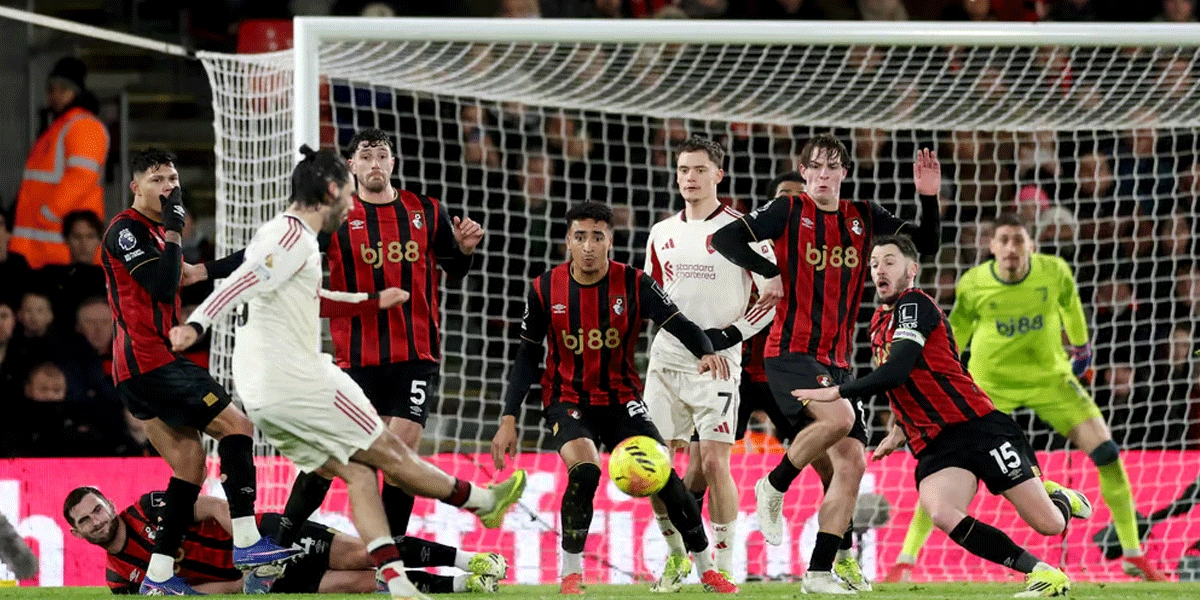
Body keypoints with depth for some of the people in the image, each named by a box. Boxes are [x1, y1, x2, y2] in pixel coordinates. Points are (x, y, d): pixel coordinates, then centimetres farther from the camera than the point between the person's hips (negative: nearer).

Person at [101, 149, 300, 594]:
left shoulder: (154, 231, 21)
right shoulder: (126, 229, -10)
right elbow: (163, 286, -20)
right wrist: (173, 229, -14)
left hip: (140, 370, 10)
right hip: (151, 361, -10)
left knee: (189, 458, 6)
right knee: (236, 425, -11)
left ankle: (160, 575, 2)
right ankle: (245, 540, -15)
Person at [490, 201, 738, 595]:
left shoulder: (634, 284, -10)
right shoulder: (545, 290, -8)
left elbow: (680, 325, -18)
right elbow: (528, 357, 1)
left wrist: (706, 352, -41)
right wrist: (509, 419, -5)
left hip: (621, 398, 1)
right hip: (568, 398, -1)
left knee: (664, 474, -11)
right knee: (585, 470, -29)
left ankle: (706, 569, 8)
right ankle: (571, 573, -14)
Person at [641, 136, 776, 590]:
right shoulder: (662, 234, 14)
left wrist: (731, 334, -12)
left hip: (716, 361, -5)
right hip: (667, 358, 5)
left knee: (713, 463, -13)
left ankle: (724, 564, -3)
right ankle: (676, 554, 16)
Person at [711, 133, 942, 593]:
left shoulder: (864, 218, 11)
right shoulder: (788, 212, -2)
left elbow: (926, 244, 13)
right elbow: (725, 238, -7)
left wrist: (929, 197, -2)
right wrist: (768, 273, -16)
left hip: (838, 360, 6)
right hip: (790, 352, -6)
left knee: (851, 461, -1)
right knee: (838, 417, -32)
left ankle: (819, 573, 3)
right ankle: (774, 488, -7)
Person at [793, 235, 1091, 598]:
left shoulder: (916, 305, -9)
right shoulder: (879, 323, 17)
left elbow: (896, 372, -23)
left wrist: (837, 393, -21)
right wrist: (898, 430, 17)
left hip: (978, 426, -7)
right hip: (933, 445, 7)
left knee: (1049, 524, -10)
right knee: (941, 514, -27)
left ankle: (1058, 497, 30)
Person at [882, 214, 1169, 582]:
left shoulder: (1054, 272, -17)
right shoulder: (973, 284, -18)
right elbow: (958, 327, 3)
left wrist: (1080, 344, 23)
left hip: (1050, 379, 1)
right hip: (990, 383, -1)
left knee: (1107, 454, -8)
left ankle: (1134, 556, 7)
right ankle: (904, 562, -5)